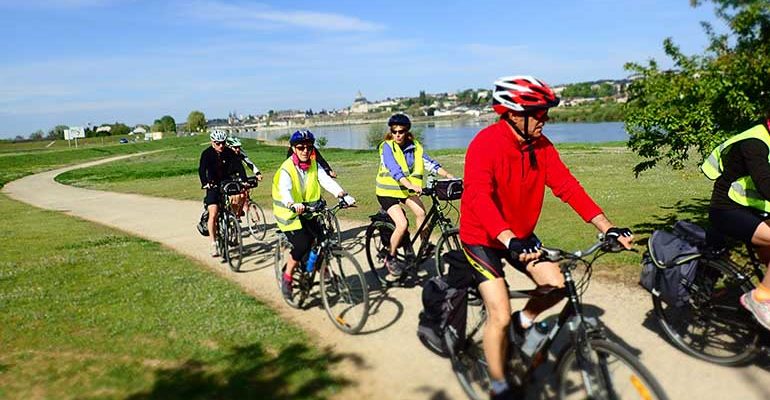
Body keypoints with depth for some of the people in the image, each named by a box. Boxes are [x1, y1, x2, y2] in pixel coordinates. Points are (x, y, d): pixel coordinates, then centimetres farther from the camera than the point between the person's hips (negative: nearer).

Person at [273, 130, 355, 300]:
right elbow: (284, 190, -34)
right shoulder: (286, 169, -16)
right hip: (289, 213, -5)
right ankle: (287, 277, 3)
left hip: (308, 211, 5)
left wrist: (343, 195, -35)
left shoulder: (314, 165, -1)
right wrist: (292, 205, -56)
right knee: (302, 245, -19)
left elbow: (327, 180, -16)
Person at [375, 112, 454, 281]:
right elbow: (395, 170, -31)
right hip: (388, 190, -5)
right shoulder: (387, 147, -17)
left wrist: (449, 176, -23)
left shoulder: (415, 146, -2)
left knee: (421, 212, -19)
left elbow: (429, 163, -8)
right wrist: (411, 185, -45)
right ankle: (390, 258, 1)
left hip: (406, 188, 5)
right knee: (402, 224, -19)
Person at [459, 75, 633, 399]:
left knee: (555, 285, -9)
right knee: (500, 316, -11)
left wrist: (608, 228, -19)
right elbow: (479, 198, -38)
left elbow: (567, 186, -10)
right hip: (483, 238, -6)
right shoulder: (486, 144, -26)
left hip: (521, 234, 6)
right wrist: (511, 243, -51)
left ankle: (523, 322, 24)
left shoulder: (541, 145, -7)